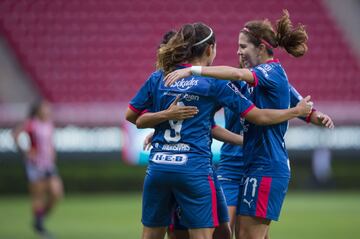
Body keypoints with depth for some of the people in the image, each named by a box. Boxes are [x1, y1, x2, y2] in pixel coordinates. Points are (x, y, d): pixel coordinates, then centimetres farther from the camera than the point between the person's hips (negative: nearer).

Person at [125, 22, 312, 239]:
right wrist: (297, 111, 14)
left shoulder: (158, 78, 7)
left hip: (158, 166, 4)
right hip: (194, 169, -4)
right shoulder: (214, 82, -2)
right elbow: (258, 116, 1)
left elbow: (131, 116, 12)